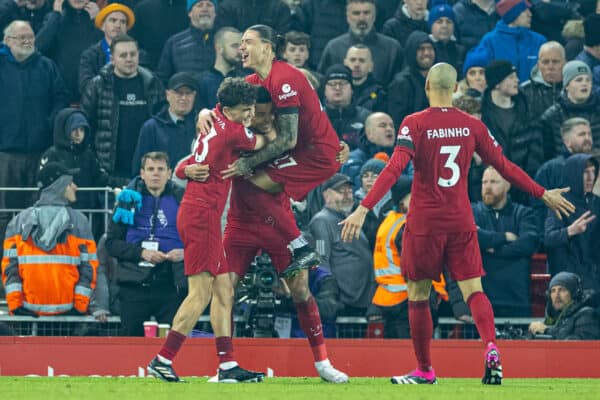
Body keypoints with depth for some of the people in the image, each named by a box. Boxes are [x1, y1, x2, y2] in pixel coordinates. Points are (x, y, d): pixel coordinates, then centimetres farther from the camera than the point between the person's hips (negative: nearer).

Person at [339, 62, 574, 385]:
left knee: (418, 296, 10)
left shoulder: (415, 124, -8)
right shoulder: (472, 126, 2)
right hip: (461, 222, 3)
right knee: (473, 291, 1)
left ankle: (424, 370, 15)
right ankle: (491, 348, -25)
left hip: (424, 223, -2)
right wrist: (544, 194, 18)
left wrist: (363, 209, -23)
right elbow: (504, 167, 7)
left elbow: (394, 169, -19)